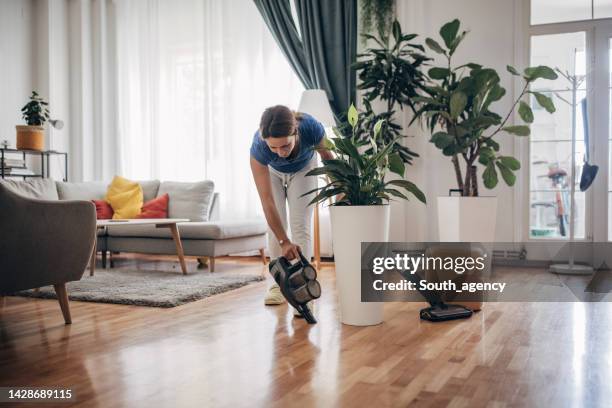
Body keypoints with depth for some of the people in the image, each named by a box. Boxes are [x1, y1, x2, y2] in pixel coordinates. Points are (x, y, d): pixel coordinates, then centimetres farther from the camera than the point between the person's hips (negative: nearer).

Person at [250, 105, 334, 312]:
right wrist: (284, 242, -39)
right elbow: (268, 202, -37)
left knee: (300, 225, -10)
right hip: (272, 173, 0)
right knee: (275, 227, -6)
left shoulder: (311, 128, -40)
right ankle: (279, 283, 8)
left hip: (302, 170, 0)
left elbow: (327, 155, -15)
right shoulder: (259, 147, -41)